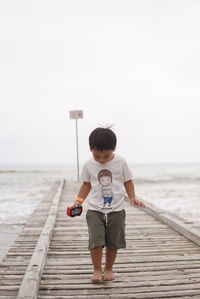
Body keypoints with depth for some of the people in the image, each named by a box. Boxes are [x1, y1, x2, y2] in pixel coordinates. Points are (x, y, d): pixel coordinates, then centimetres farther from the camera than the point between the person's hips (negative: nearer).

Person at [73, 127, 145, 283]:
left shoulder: (121, 162, -6)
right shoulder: (88, 165, -3)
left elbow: (128, 181, 5)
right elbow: (86, 184, 9)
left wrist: (132, 198, -7)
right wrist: (79, 200, -1)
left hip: (116, 210, 0)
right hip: (95, 210, 0)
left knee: (113, 242, 8)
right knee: (96, 241, -9)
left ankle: (108, 268, 27)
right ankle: (97, 270, 9)